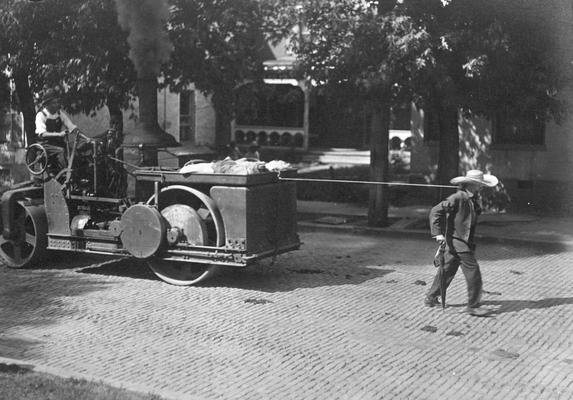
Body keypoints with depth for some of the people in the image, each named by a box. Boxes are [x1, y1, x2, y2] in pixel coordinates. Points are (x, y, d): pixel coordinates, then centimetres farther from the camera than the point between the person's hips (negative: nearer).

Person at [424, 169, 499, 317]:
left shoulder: (473, 199, 11)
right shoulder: (458, 198, -17)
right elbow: (436, 211, -21)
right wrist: (438, 233, -23)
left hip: (464, 241, 9)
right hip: (457, 241, -9)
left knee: (447, 270, 16)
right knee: (473, 272, -6)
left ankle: (431, 298, 26)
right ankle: (473, 306, 2)